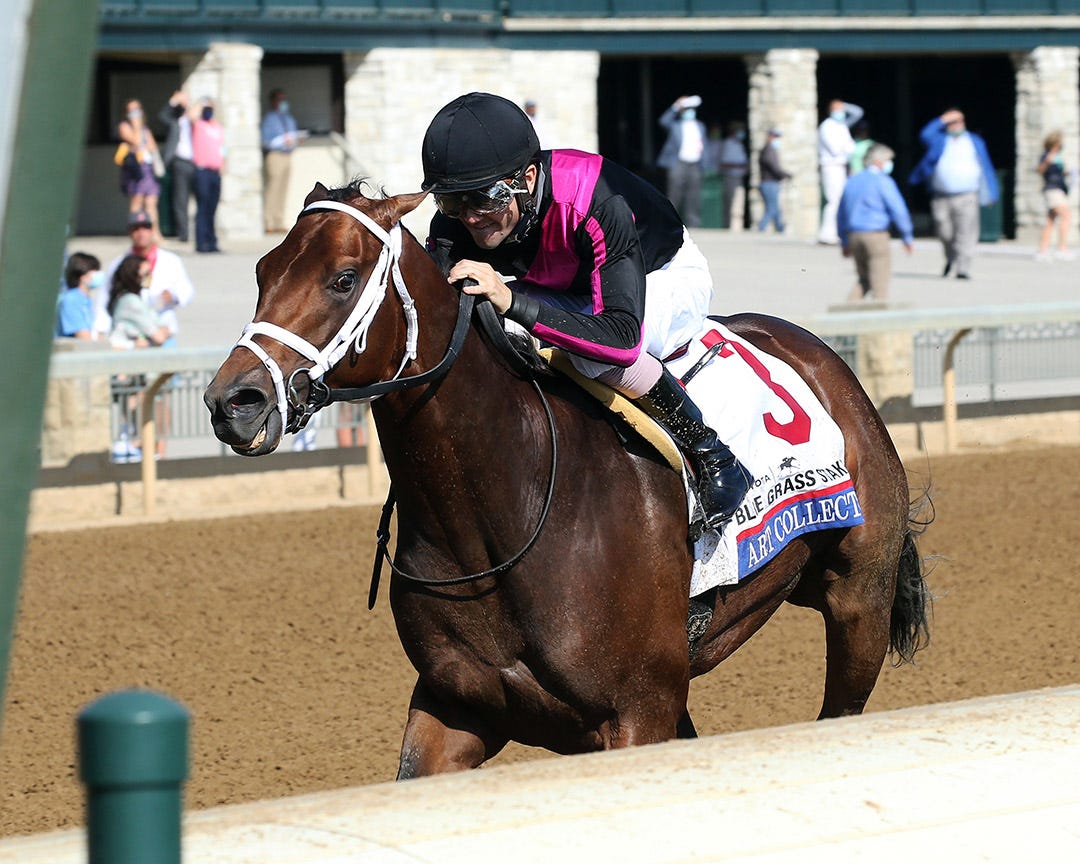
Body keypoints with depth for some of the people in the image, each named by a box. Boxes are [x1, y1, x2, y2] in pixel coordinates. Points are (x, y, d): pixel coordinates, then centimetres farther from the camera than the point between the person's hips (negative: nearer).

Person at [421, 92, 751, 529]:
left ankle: (710, 454, -17)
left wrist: (513, 302, -60)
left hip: (667, 279, -6)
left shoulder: (593, 202, -41)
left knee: (599, 349, -38)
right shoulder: (455, 223, -25)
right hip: (569, 290, 6)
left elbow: (623, 338, -49)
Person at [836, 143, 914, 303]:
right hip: (876, 234, -6)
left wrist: (845, 242, 25)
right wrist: (907, 237, -2)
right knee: (880, 279, 0)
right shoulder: (882, 181, -8)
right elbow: (898, 211, -12)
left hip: (854, 236, 6)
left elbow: (841, 214, 19)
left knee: (864, 279, 16)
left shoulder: (852, 181, 14)